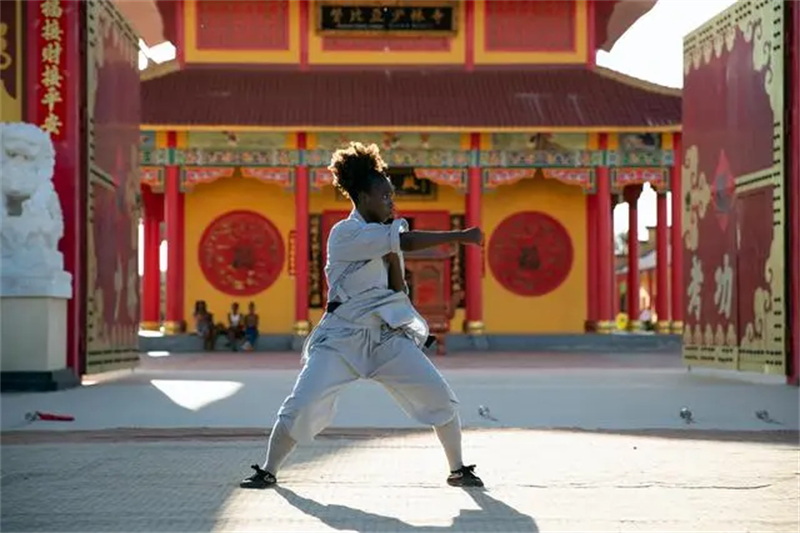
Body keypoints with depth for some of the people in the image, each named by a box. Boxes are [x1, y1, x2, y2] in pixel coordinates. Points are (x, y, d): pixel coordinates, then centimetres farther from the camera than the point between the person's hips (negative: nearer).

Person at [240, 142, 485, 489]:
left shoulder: (384, 236, 10)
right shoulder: (345, 234, -12)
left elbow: (397, 291, 4)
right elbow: (406, 242, -23)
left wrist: (392, 255, -9)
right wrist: (461, 236, -23)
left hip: (387, 336, 6)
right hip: (341, 337, -6)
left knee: (440, 397, -4)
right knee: (301, 406, -12)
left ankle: (458, 470, 11)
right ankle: (268, 471, 8)